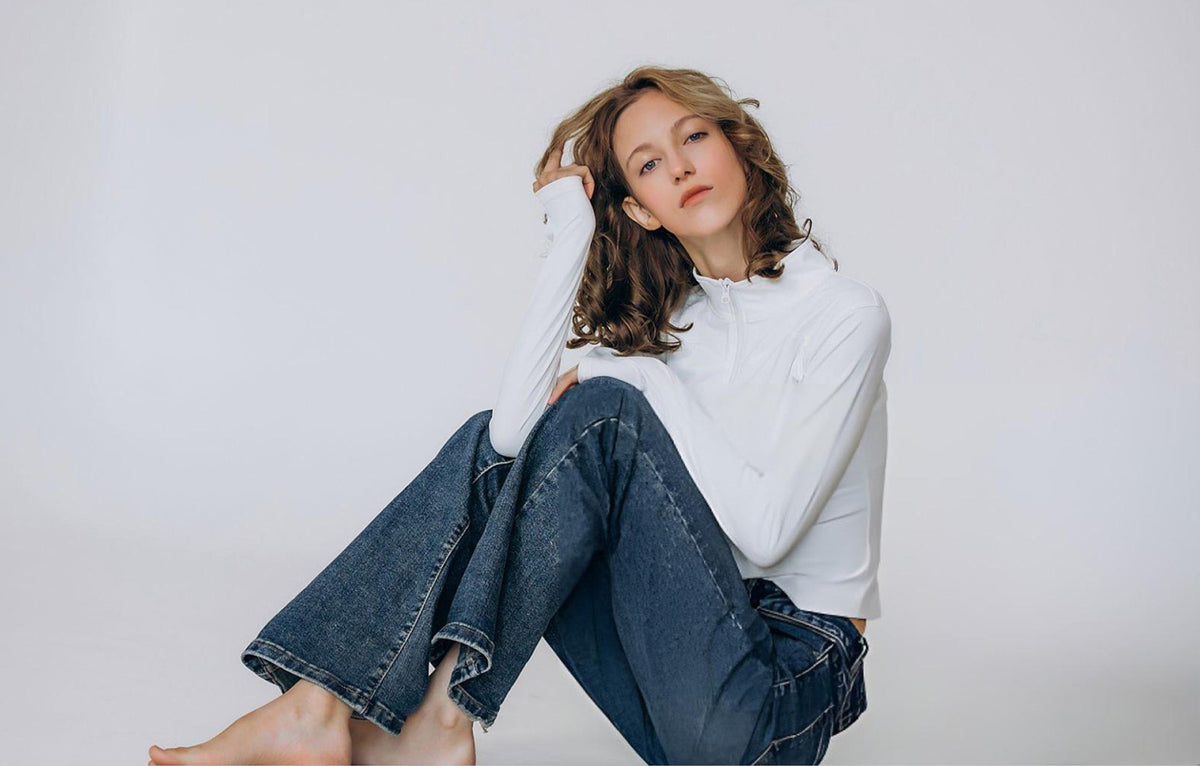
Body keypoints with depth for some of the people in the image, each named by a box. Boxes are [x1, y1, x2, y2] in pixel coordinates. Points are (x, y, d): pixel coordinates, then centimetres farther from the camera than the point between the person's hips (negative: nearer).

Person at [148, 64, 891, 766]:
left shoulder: (845, 312, -9)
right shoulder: (666, 314, 6)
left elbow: (765, 527, -19)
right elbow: (517, 426, -11)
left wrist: (651, 382, -14)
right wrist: (571, 240, -10)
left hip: (787, 693, -5)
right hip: (683, 646, 5)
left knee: (604, 413, -22)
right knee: (492, 443, -10)